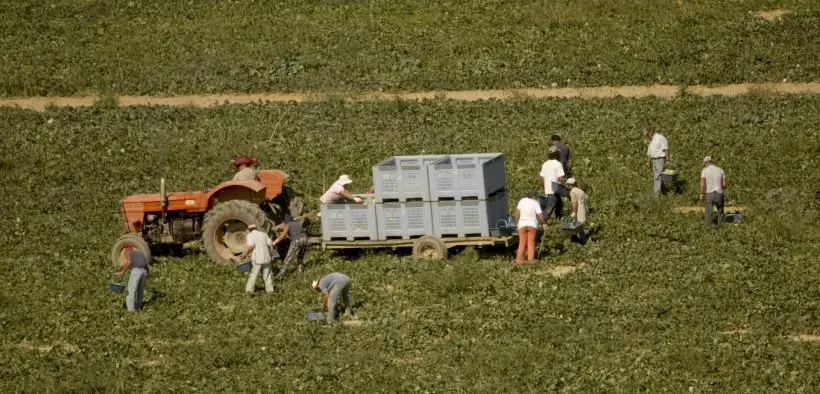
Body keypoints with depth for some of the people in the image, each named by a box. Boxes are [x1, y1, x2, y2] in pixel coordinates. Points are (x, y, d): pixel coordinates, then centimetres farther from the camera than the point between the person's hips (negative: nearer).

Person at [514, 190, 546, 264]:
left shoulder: (522, 201, -2)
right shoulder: (535, 203, -10)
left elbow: (517, 213, 2)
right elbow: (540, 215, -13)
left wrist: (517, 222, 13)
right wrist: (544, 223, 2)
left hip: (522, 224, 2)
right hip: (532, 225, -2)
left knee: (522, 243, 7)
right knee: (531, 243, 5)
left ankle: (519, 260, 3)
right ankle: (530, 259, 1)